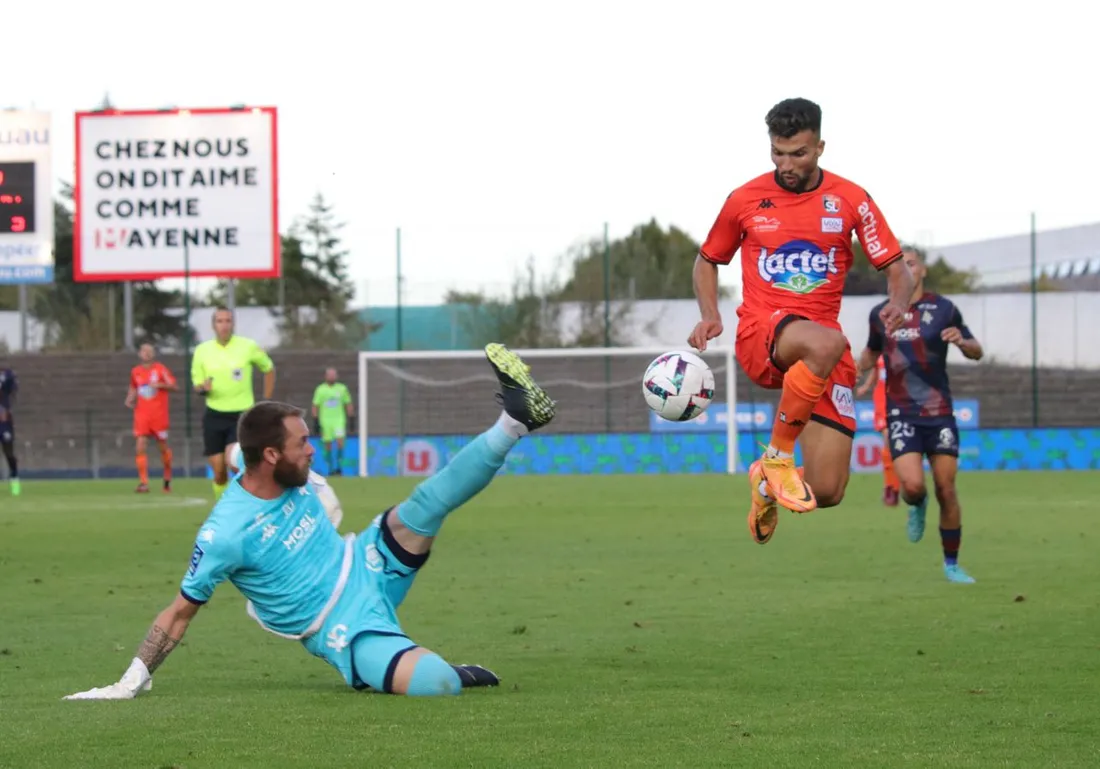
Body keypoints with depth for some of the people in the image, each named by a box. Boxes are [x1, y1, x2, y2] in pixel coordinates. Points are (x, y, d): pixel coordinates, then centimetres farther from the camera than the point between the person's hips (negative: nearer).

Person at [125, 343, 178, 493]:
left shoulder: (160, 369, -2)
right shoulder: (135, 372, 9)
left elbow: (174, 387, -5)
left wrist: (160, 385, -21)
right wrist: (130, 399, 6)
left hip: (159, 415, -2)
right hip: (141, 414, 2)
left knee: (163, 447, 8)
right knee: (139, 447, -14)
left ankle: (168, 479, 28)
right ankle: (143, 482, -14)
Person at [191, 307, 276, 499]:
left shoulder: (248, 347, -4)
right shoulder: (202, 350, 1)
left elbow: (269, 369, 12)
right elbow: (196, 385, 8)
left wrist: (265, 401, 9)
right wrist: (203, 388, -17)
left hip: (241, 415, -2)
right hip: (214, 416, 2)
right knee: (219, 472, 0)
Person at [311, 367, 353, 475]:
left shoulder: (342, 388, 7)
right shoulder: (320, 389, 3)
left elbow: (348, 404, 13)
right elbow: (315, 406, 3)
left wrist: (351, 418, 9)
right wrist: (316, 421, -3)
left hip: (339, 419, 0)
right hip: (325, 421, 0)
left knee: (340, 441, -16)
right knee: (328, 445, 2)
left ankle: (339, 466, -9)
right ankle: (331, 468, 12)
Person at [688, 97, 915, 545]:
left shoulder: (850, 200, 4)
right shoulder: (745, 200, 5)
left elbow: (897, 270, 7)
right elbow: (708, 260, 20)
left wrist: (897, 302, -16)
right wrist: (710, 316, 2)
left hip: (823, 344, 2)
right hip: (761, 334, -2)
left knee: (827, 493, -7)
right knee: (827, 344, -41)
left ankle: (768, 482, 31)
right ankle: (777, 456, -22)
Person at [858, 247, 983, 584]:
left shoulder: (944, 309, 0)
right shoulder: (881, 315, 6)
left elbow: (976, 352, 7)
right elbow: (870, 354, 24)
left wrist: (962, 341, -16)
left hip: (939, 413, 0)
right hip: (902, 414, 0)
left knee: (946, 491, -1)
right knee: (913, 486, -18)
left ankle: (952, 565, 15)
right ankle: (917, 506, 21)